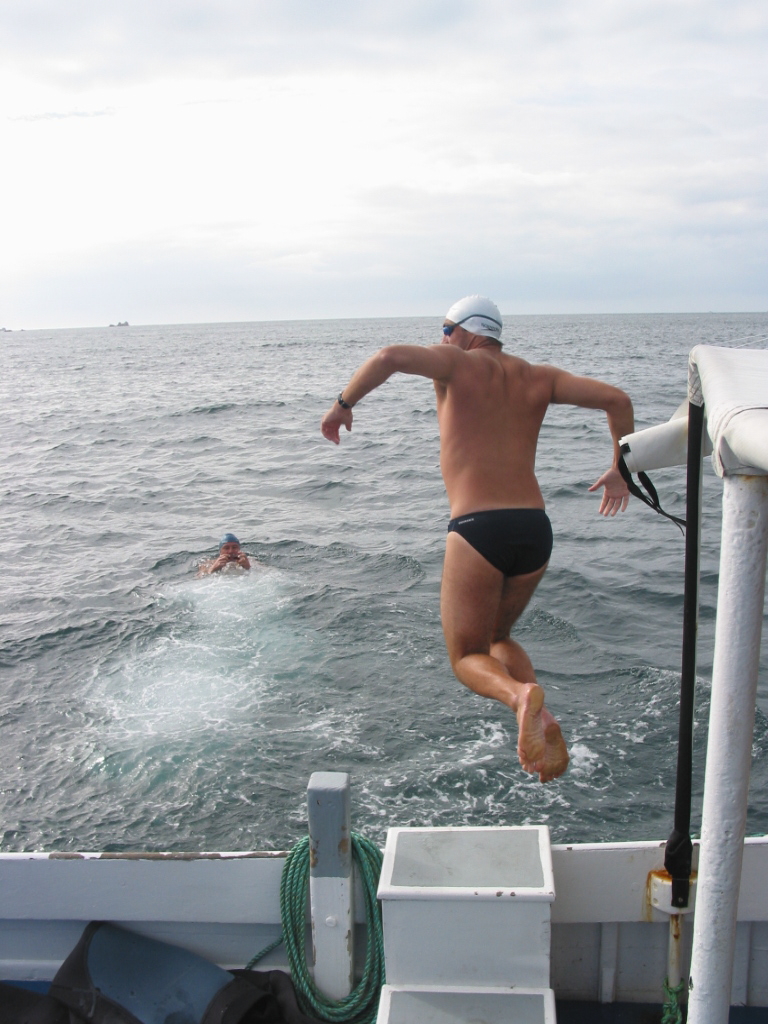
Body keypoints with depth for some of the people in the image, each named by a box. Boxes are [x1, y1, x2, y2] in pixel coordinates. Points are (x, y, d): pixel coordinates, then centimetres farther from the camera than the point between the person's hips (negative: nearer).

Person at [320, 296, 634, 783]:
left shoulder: (458, 363, 4)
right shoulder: (538, 378, 16)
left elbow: (390, 357, -15)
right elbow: (617, 399, 10)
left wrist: (343, 404, 0)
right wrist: (621, 470, 23)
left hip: (477, 530, -5)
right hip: (535, 529, 5)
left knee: (467, 657, 13)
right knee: (497, 638, 27)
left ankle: (521, 694, -20)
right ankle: (544, 720, 3)